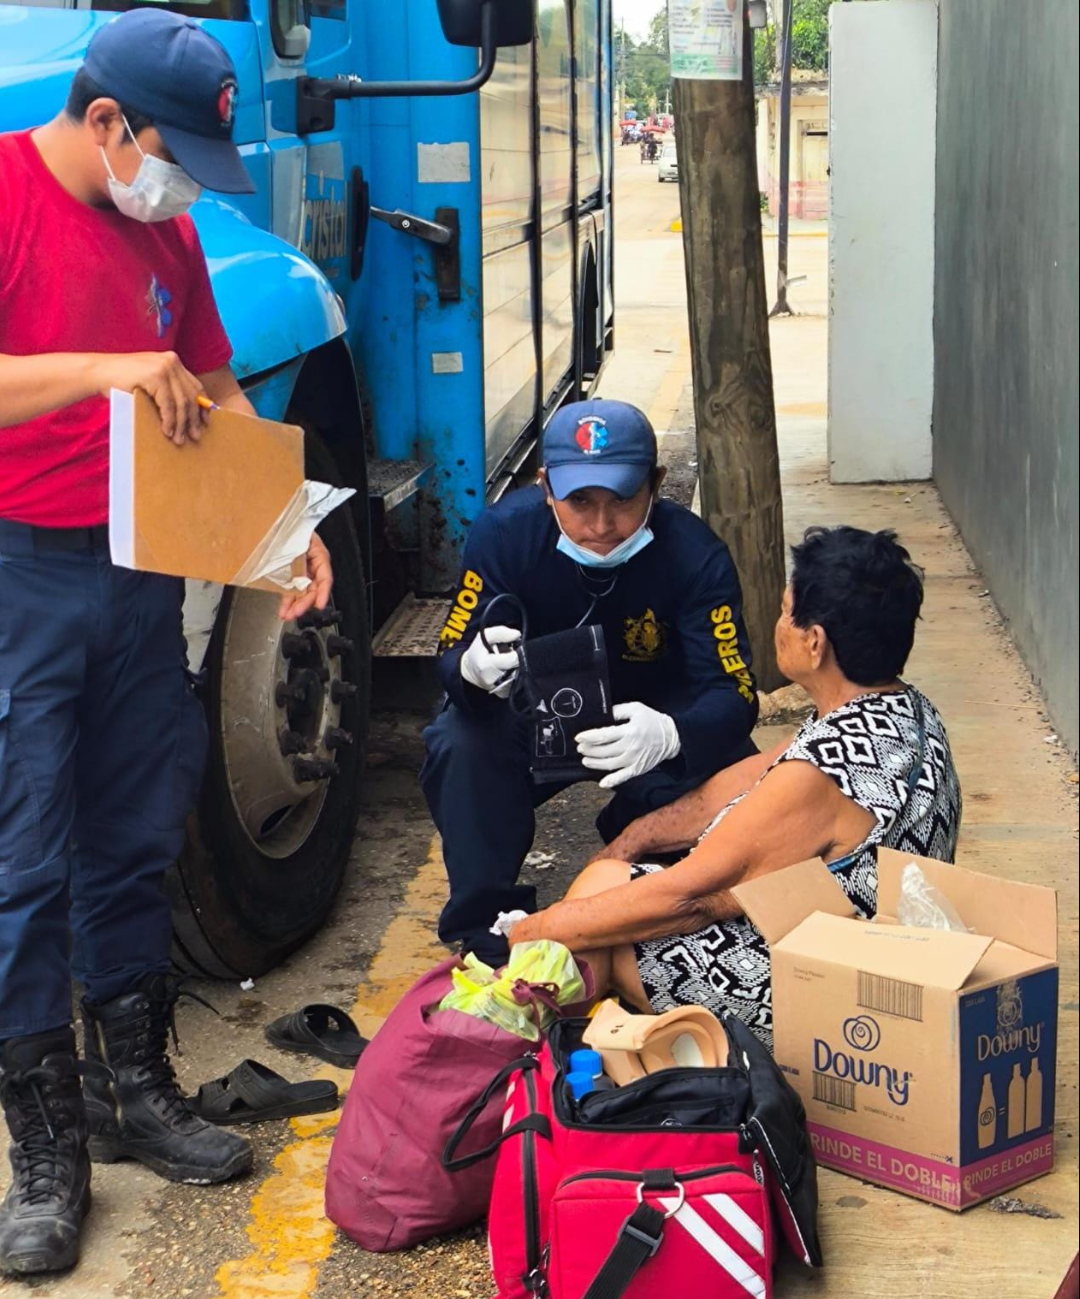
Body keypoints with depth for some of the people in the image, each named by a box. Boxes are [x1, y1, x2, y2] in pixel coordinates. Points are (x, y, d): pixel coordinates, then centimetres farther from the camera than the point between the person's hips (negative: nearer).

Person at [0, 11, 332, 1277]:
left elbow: (217, 393, 16)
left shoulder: (167, 232, 11)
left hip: (138, 571, 7)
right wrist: (103, 370, -32)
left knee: (134, 839, 15)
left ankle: (134, 1088, 29)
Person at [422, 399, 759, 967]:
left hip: (651, 719, 0)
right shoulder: (505, 530, -24)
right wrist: (472, 669, -49)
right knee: (458, 748, -30)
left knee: (721, 763, -30)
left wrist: (668, 734, -56)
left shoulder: (693, 554, -27)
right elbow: (451, 659, -21)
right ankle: (484, 931, -10)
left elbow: (734, 692, -31)